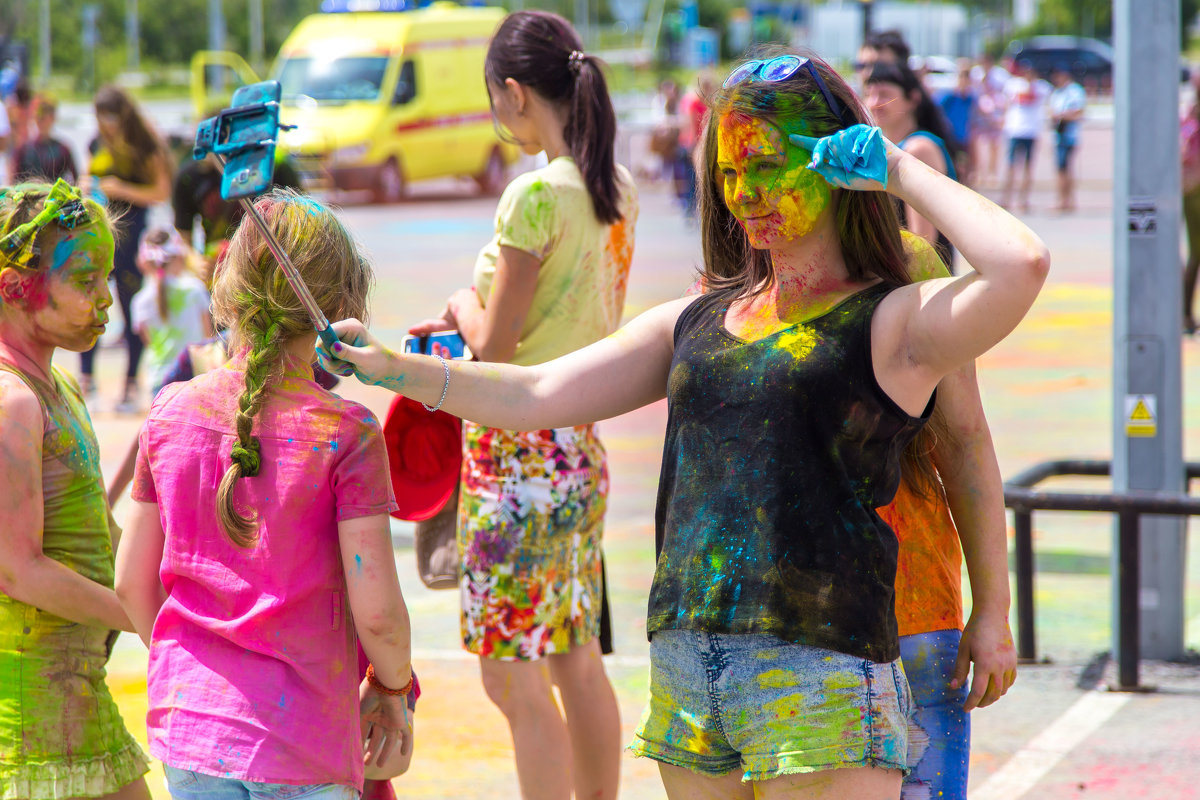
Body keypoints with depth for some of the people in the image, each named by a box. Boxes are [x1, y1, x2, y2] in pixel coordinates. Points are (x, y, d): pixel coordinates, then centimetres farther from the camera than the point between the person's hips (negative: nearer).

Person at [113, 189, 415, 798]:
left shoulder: (171, 412, 1)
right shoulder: (345, 433, -12)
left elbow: (132, 583, 8)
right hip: (299, 749, -4)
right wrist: (393, 688, 6)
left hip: (186, 727, 5)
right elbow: (376, 612, -14)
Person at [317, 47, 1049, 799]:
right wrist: (392, 368, 3)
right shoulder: (694, 323, 17)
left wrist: (902, 170, -5)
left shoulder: (891, 322, -1)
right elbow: (537, 395, 15)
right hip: (685, 672, 6)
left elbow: (1021, 265, -19)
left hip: (823, 678, -6)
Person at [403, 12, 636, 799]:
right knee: (577, 664, 17)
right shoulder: (616, 190, 7)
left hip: (519, 452, -9)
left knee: (515, 677, -2)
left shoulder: (536, 194, -18)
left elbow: (495, 344, -16)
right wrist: (478, 315, 18)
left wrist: (461, 304, 5)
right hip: (581, 446, 9)